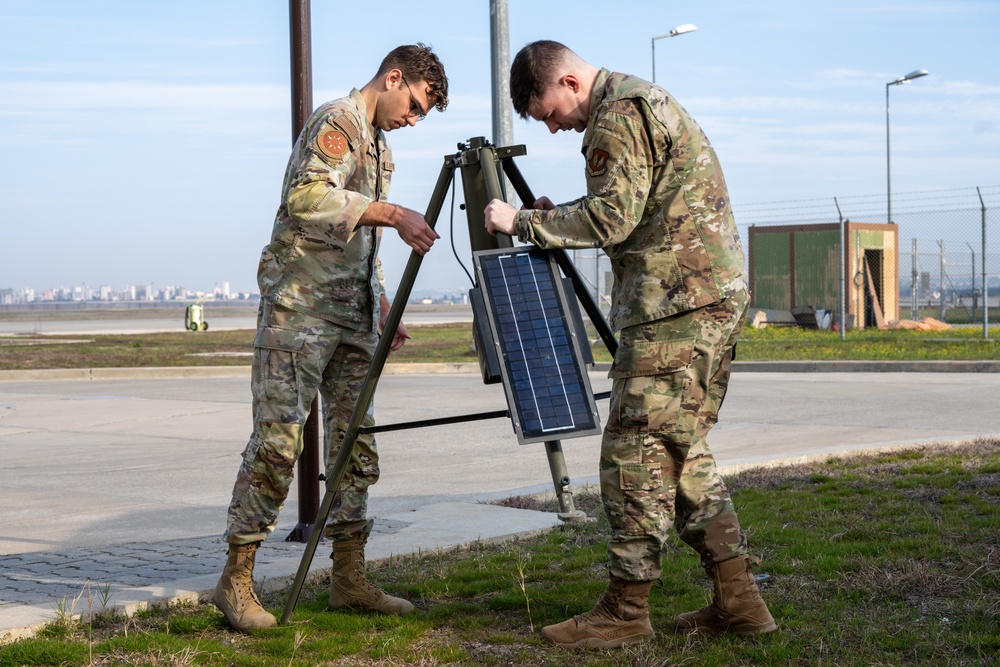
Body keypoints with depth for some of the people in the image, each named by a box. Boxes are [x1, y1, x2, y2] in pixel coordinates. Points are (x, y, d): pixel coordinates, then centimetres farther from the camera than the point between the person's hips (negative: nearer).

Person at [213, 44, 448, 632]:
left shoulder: (378, 143, 22)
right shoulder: (338, 122, -8)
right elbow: (308, 197, -26)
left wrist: (382, 309, 20)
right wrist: (392, 214, -30)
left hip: (351, 314, 9)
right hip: (300, 307, -9)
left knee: (355, 442, 7)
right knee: (278, 439, -10)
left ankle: (349, 578, 13)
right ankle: (236, 578, -3)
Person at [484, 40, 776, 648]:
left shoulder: (618, 113, -10)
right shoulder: (646, 98, 23)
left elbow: (610, 218, -16)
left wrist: (525, 222, -7)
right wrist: (556, 219, 15)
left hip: (677, 303, -11)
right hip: (715, 298, 11)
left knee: (637, 450, -7)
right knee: (685, 450, 12)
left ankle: (626, 610, -3)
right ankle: (738, 600, 12)